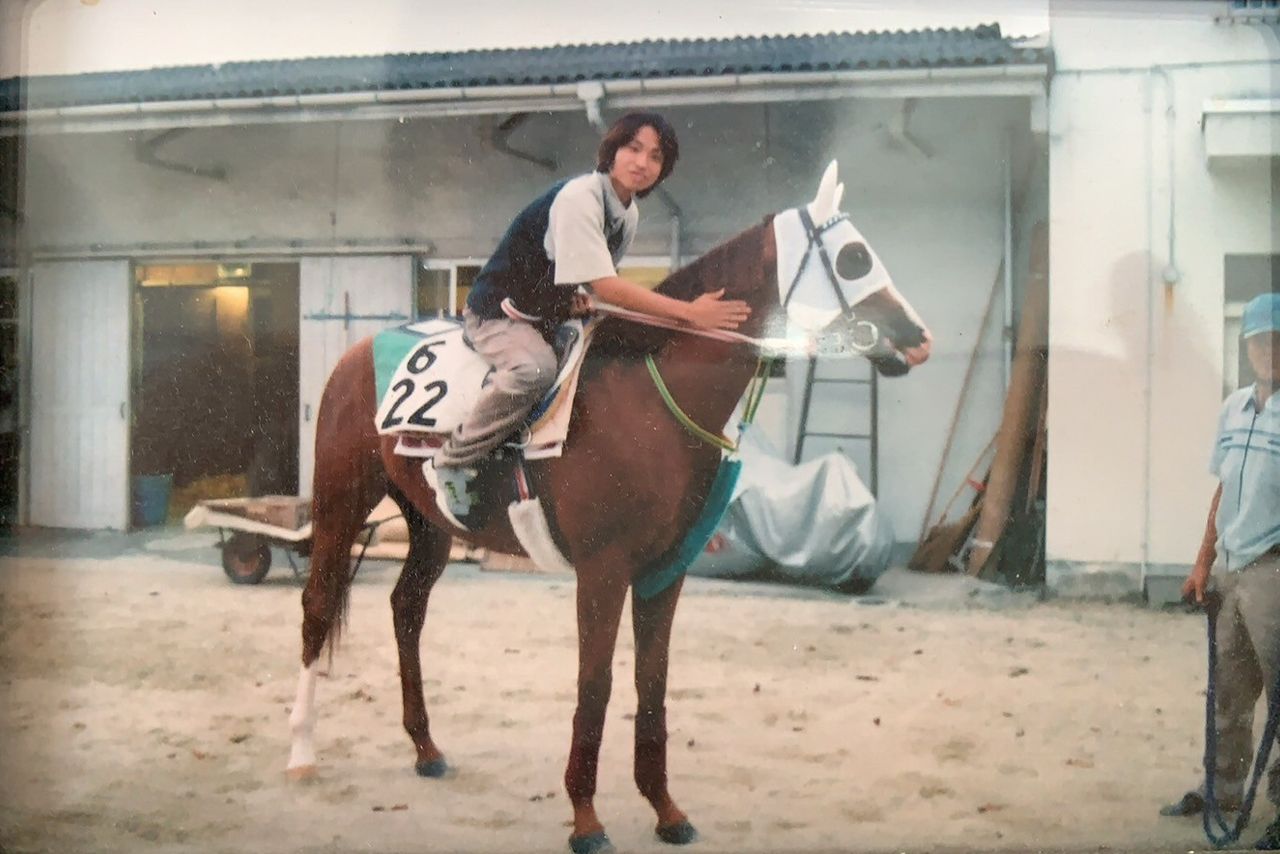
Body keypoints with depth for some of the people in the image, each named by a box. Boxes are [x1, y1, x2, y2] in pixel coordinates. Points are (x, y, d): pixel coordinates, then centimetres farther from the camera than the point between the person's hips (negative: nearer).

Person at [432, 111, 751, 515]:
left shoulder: (629, 214, 2)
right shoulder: (579, 198, -25)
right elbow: (604, 287, -31)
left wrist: (580, 299, -7)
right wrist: (689, 312, -33)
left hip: (551, 315, 9)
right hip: (499, 313, -9)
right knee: (536, 367, -37)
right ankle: (454, 459, -20)